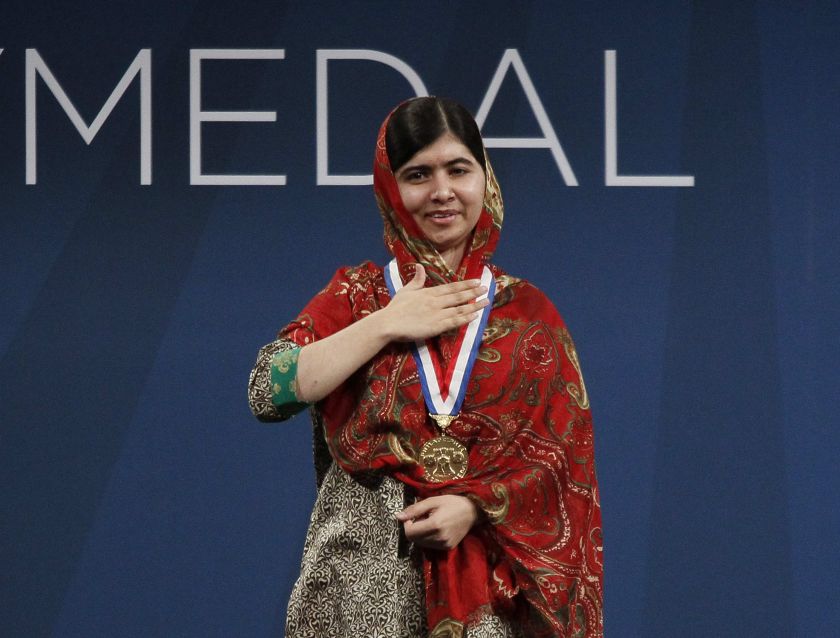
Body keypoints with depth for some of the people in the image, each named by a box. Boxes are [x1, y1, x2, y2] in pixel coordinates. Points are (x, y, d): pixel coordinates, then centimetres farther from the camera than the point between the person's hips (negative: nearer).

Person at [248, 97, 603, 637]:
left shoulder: (527, 312, 6)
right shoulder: (356, 297, 6)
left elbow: (565, 451, 0)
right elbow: (268, 392, -9)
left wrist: (474, 507, -14)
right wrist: (385, 326, -9)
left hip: (486, 572, 1)